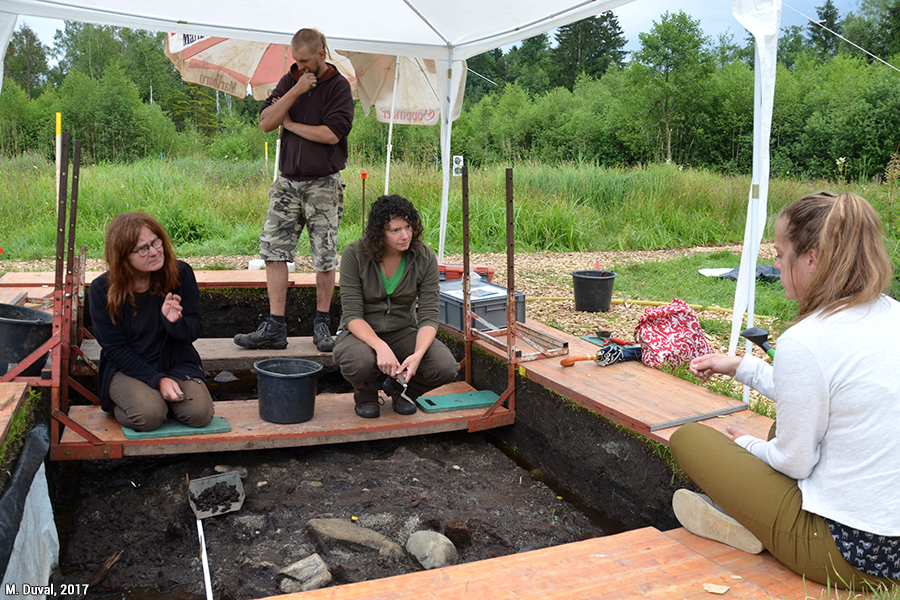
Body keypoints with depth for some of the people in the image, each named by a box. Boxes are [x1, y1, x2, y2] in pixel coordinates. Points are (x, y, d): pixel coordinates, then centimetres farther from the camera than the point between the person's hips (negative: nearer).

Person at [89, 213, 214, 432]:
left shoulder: (181, 274, -9)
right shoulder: (102, 290, -12)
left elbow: (195, 329, -3)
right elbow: (114, 348, -10)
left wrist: (175, 322, -29)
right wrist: (158, 380, -20)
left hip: (176, 363, 2)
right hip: (127, 367, -1)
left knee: (199, 414, -21)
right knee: (149, 415, -29)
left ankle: (164, 398, 11)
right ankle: (119, 405, 7)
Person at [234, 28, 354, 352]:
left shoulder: (339, 86, -2)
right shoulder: (289, 81, 11)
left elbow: (331, 134, -15)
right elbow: (265, 122, 0)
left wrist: (289, 122, -4)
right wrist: (295, 91, -10)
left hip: (323, 183, -4)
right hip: (288, 182, 4)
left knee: (325, 257, 0)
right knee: (273, 250, -2)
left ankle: (321, 323, 15)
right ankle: (274, 327, 3)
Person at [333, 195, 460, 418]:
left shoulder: (425, 258, -12)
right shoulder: (354, 254, -18)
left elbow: (429, 316, -15)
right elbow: (352, 315, -20)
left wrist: (418, 354, -34)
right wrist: (381, 347, -38)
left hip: (404, 331, 2)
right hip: (361, 333, -2)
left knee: (446, 367, -26)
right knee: (359, 363, -38)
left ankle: (400, 389, 9)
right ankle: (366, 394, 2)